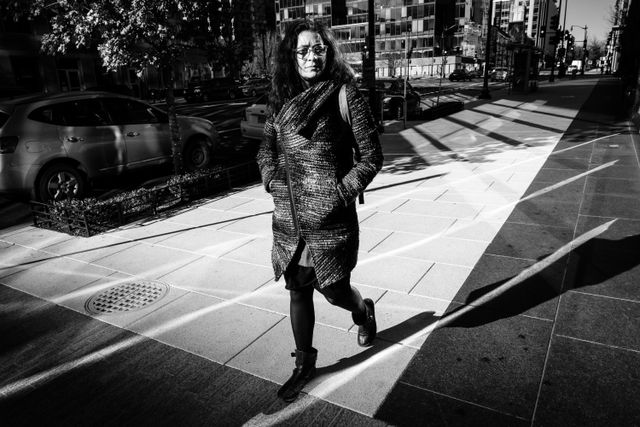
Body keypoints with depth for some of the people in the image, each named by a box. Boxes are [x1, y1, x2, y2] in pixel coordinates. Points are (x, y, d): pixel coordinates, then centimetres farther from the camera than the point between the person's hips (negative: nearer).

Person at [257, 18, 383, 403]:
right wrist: (273, 182, 3)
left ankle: (364, 312, 44)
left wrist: (343, 193, -11)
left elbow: (372, 156, -6)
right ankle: (305, 364, 32)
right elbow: (266, 149, 19)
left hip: (331, 217, -5)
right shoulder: (283, 97, 8)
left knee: (334, 290, 7)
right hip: (288, 217, 5)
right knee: (298, 290, 13)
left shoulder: (345, 94, -7)